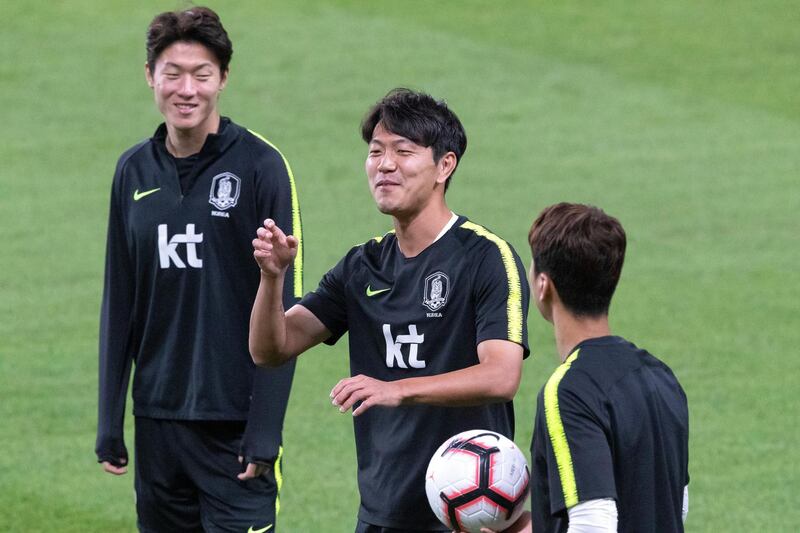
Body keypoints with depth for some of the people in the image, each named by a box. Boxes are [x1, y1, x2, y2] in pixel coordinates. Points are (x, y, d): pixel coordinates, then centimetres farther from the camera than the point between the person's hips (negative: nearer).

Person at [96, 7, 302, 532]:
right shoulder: (134, 171, 8)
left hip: (235, 424, -5)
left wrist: (266, 429, -14)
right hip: (159, 423, 5)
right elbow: (119, 304, 13)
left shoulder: (260, 165, -7)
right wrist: (109, 423, 10)